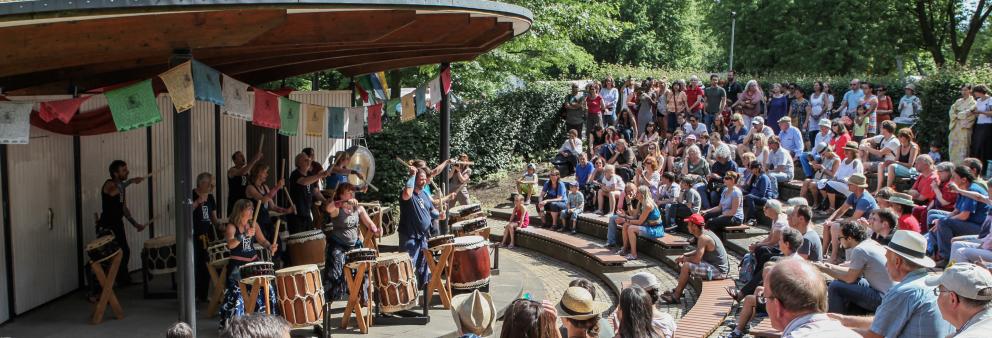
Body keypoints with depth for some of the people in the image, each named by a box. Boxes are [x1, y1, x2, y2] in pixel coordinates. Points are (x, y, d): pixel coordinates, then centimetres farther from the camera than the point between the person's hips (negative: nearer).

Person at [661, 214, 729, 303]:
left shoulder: (703, 238, -22)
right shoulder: (705, 232, 8)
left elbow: (697, 259, -27)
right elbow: (699, 252, 21)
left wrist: (685, 259, -7)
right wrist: (684, 256, 10)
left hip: (718, 271, -11)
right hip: (716, 266, 11)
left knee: (686, 266, -18)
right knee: (686, 262, 18)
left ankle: (676, 297, -8)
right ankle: (678, 290, 20)